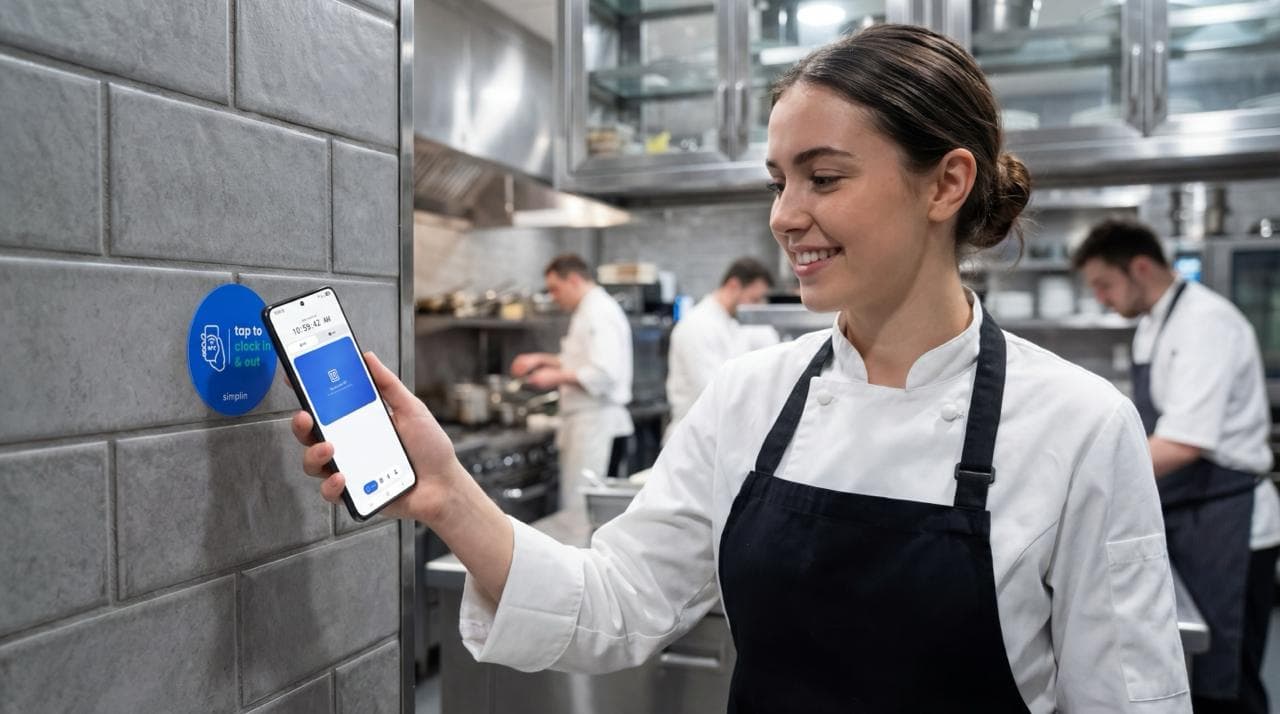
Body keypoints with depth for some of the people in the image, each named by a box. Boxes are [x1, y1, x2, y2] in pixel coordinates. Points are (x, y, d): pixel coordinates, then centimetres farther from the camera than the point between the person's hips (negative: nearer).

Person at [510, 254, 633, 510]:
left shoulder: (600, 313, -14)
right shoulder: (590, 310, 19)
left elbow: (604, 374, -23)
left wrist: (557, 377, -14)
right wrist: (542, 360, 19)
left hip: (597, 423, -10)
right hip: (586, 423, 10)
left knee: (580, 505, -10)